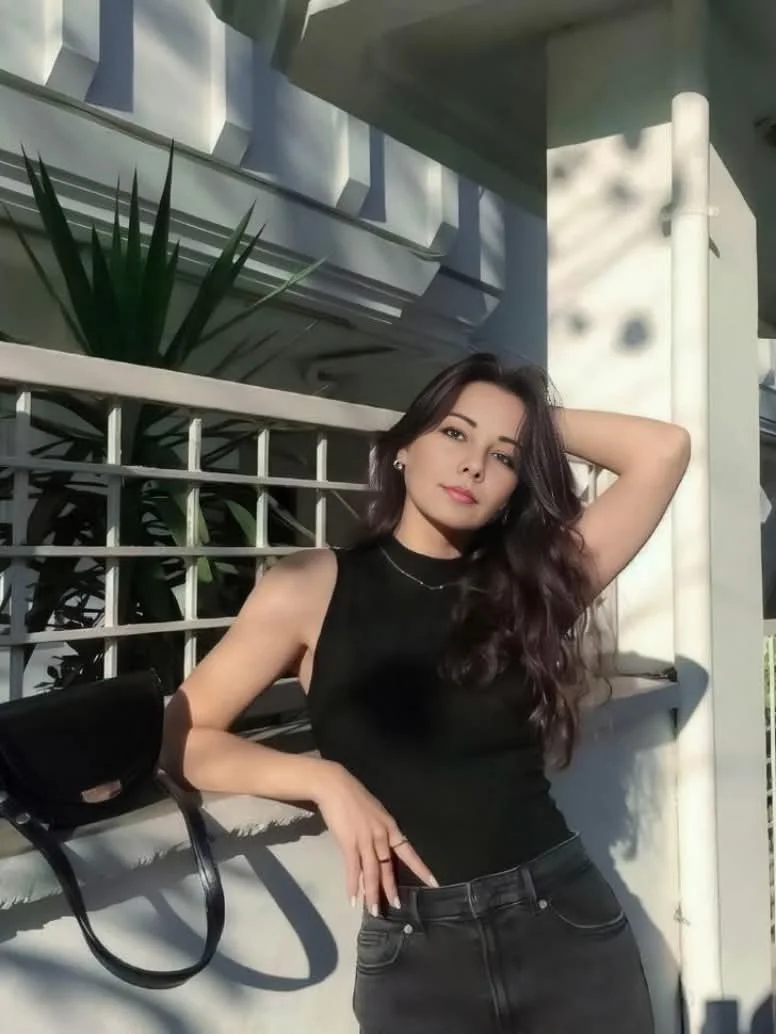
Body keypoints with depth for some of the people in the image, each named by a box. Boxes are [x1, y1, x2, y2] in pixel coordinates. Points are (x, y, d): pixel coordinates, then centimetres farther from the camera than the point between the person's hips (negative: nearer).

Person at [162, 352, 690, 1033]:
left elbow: (663, 450, -4)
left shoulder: (533, 585, 2)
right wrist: (326, 780, -14)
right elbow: (182, 738, -2)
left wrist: (542, 421, 3)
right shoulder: (313, 588, -3)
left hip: (567, 921, 2)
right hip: (413, 950, -2)